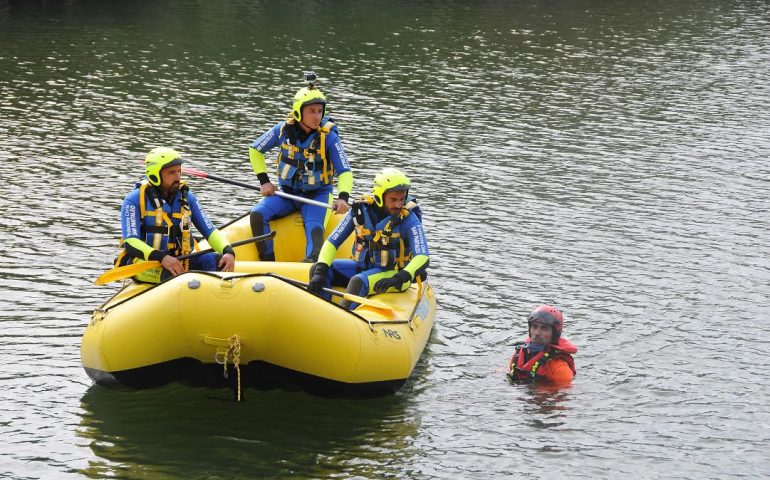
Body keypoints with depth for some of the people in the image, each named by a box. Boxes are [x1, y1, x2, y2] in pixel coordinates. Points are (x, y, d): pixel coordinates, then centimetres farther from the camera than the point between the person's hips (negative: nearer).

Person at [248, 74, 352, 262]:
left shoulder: (329, 136, -16)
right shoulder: (283, 130, -8)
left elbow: (345, 172, -18)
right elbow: (255, 150, 9)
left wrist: (343, 197, -38)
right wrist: (264, 181, -1)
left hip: (317, 195, -3)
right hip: (286, 192, 3)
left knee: (315, 229, -30)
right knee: (257, 215, -19)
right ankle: (267, 263, -12)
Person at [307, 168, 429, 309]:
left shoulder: (409, 220, -18)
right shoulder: (361, 210, -7)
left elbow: (423, 258, -27)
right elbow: (332, 242, -6)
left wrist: (400, 278, -45)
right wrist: (320, 272, -22)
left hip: (394, 274, -5)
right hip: (363, 267, 5)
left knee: (358, 282, -35)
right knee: (316, 269, -12)